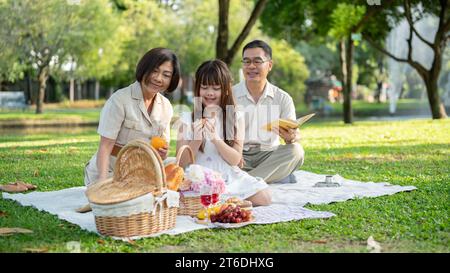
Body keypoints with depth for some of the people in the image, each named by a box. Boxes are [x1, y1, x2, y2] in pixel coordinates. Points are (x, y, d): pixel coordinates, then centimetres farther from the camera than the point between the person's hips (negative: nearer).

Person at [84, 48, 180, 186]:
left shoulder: (166, 106, 5)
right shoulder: (119, 100, -13)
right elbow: (105, 147, -16)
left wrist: (162, 154, -9)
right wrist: (103, 181, -29)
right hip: (110, 173, -4)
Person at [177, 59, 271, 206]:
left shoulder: (235, 118, 5)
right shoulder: (187, 118, 1)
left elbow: (235, 160, -2)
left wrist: (216, 139, -19)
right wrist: (196, 140, -19)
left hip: (228, 176, 2)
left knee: (264, 198, -19)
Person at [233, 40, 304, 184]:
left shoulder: (283, 98, 6)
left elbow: (295, 133, -1)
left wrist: (292, 137, -28)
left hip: (270, 155, 2)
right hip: (240, 155, -1)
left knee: (296, 151, -27)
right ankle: (280, 177, -25)